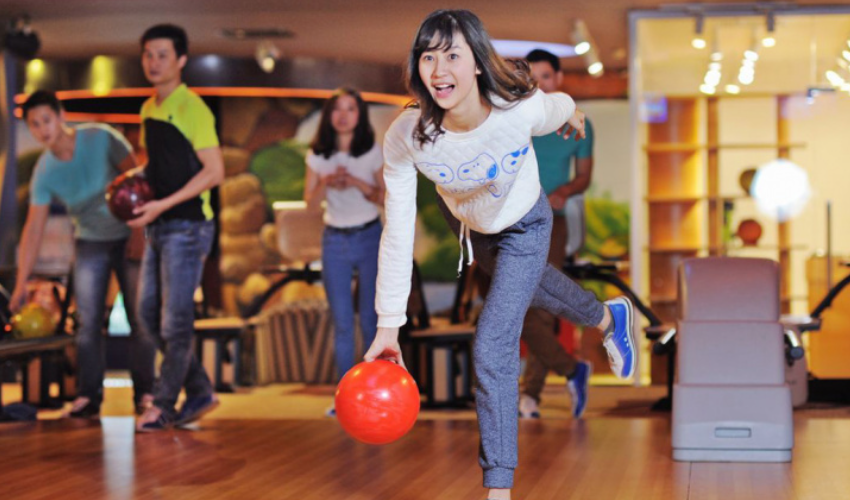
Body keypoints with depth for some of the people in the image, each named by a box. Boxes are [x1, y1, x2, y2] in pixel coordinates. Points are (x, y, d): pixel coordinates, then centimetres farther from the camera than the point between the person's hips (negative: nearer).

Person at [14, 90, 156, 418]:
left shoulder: (100, 138, -19)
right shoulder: (44, 172, -11)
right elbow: (34, 227, -9)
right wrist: (21, 282, -12)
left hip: (129, 236, -2)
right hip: (89, 243, 2)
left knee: (140, 318, -2)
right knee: (88, 322, -3)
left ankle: (144, 393, 5)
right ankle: (89, 396, 3)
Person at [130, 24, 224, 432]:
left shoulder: (192, 108, -12)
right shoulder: (148, 109, 12)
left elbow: (214, 172, -16)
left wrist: (163, 204, -20)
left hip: (187, 225, -9)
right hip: (159, 228, 9)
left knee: (175, 319, -2)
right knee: (149, 314, 11)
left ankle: (163, 406, 9)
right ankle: (199, 393, 21)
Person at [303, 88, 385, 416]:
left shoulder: (373, 153, -3)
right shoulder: (318, 155, 2)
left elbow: (386, 198, -3)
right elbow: (311, 203, 2)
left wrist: (357, 182, -18)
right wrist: (327, 183, -17)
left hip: (370, 238, -1)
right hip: (334, 241, 2)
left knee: (370, 318, 1)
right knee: (342, 322, 2)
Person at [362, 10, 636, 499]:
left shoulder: (522, 110, -39)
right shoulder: (404, 137, -36)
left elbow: (561, 107, -12)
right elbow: (398, 236, -30)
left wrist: (572, 114, 12)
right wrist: (388, 326, -28)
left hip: (524, 227, -3)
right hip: (466, 223, 3)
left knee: (492, 350, -12)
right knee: (525, 281, 32)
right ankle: (608, 319, 64)